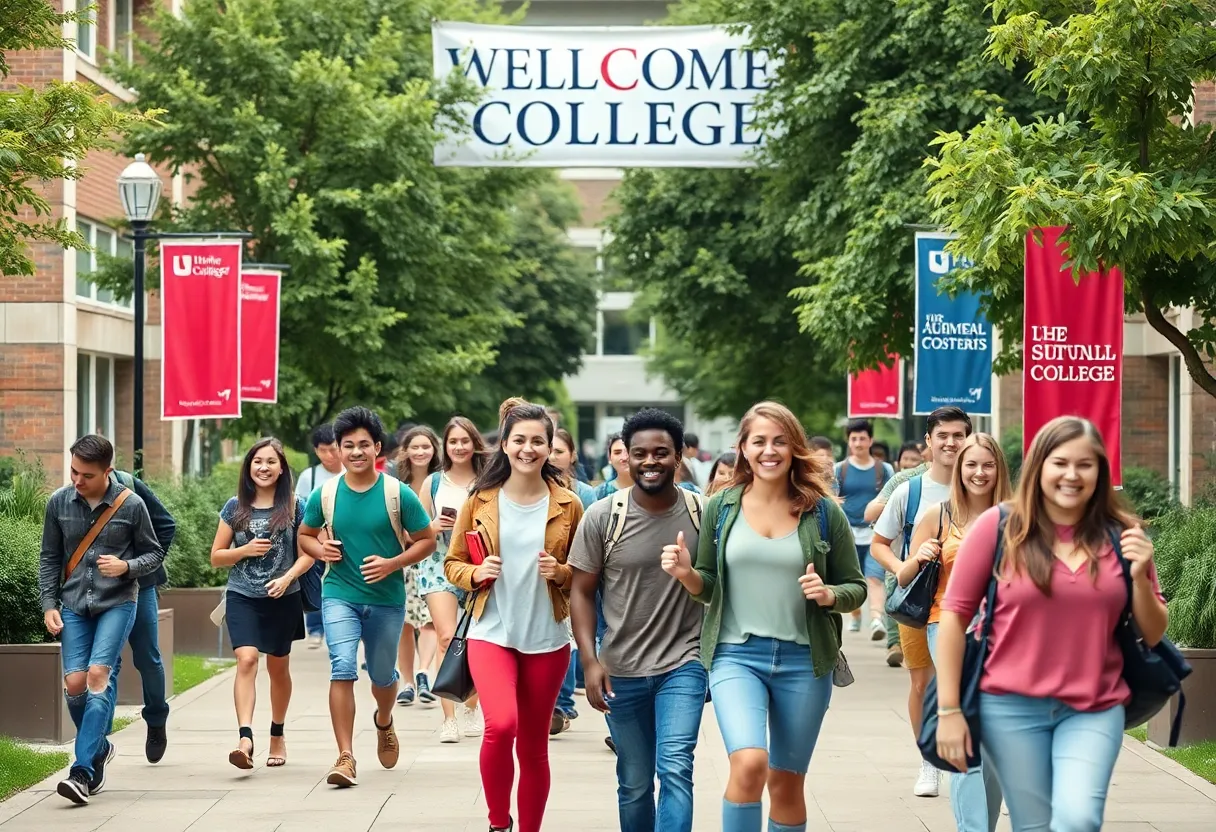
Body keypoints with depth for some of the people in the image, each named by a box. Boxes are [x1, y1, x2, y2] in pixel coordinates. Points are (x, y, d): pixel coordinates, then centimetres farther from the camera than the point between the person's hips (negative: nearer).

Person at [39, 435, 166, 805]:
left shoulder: (131, 505, -8)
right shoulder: (59, 503, 0)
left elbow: (154, 554, 3)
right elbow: (49, 558, 10)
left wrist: (126, 567, -16)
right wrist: (49, 604, 3)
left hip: (117, 603, -3)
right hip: (74, 604, 3)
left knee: (98, 674, -17)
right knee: (74, 682, -5)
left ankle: (83, 771, -19)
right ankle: (99, 748, 23)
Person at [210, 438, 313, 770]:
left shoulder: (295, 507, 1)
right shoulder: (235, 507, 4)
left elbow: (307, 554, 1)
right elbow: (216, 557, 7)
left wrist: (287, 578, -16)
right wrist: (245, 550, -11)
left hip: (283, 599, 0)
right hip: (242, 597, 0)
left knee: (278, 668, 14)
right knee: (247, 659, -20)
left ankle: (277, 736, 33)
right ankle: (245, 738, -30)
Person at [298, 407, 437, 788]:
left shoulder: (398, 494, -7)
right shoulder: (325, 494, -1)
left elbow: (426, 540, -1)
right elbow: (304, 535, 14)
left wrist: (392, 564, -16)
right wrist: (319, 549, -9)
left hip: (387, 599, 0)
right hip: (340, 595, 0)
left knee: (383, 675, 16)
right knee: (343, 669, -17)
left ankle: (384, 723, 50)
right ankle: (346, 757, -17)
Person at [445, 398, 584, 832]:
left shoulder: (567, 505, 0)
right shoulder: (481, 500, 0)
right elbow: (452, 563, 7)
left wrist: (560, 572, -13)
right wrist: (476, 573, -13)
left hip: (547, 641, 1)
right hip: (492, 633, -1)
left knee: (533, 748, 9)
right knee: (501, 725, -23)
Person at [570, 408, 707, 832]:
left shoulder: (703, 514, -4)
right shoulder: (602, 517, -5)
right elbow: (581, 592, 0)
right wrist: (590, 660, -9)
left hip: (683, 665, -1)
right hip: (622, 671, 1)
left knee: (675, 769, -17)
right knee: (634, 785, 11)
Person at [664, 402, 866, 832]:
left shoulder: (823, 512, 0)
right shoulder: (721, 507, 2)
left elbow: (856, 588, 5)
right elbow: (708, 587, 9)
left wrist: (829, 595, -16)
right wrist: (686, 573, -12)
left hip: (803, 660, 1)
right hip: (737, 655, -1)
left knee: (786, 783, 10)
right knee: (749, 764, -23)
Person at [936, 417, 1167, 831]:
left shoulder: (1121, 535, 2)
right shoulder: (999, 526, -5)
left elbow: (1153, 635, 9)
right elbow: (955, 613, -2)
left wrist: (1140, 576, -10)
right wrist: (948, 709, -5)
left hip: (1095, 709, 1)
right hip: (1011, 707, -1)